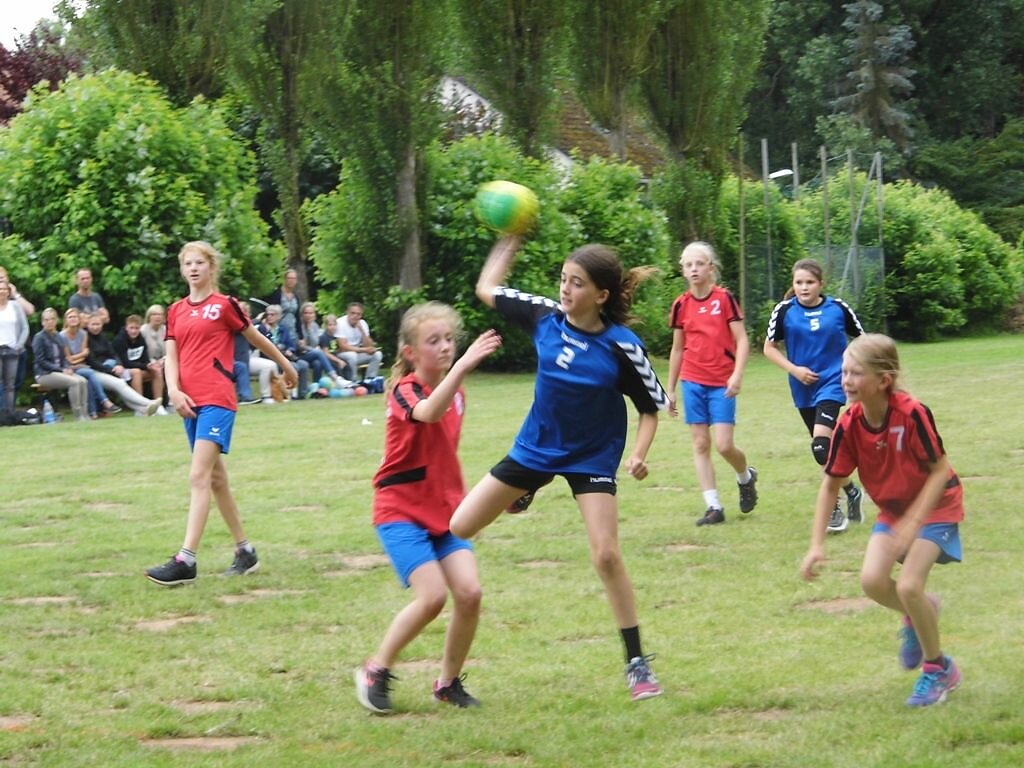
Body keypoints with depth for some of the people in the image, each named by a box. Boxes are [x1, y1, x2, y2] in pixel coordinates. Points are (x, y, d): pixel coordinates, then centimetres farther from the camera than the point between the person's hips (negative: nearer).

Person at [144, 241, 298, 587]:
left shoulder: (224, 305, -1)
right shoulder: (176, 310, 14)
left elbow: (255, 338, 10)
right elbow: (171, 355, 8)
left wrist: (285, 364, 22)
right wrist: (174, 391, -9)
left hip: (217, 400, -7)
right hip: (191, 402, 7)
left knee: (199, 477, -16)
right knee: (216, 478, 13)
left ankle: (186, 560, -23)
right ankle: (245, 550, 25)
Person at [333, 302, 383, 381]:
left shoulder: (362, 323, 1)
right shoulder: (340, 323, -17)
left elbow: (369, 346, -6)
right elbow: (343, 346, -24)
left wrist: (362, 331, -20)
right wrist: (363, 349, -25)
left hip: (358, 353, 6)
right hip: (343, 354, -6)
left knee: (377, 354, -13)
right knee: (352, 355, -36)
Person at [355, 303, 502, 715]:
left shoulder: (456, 394, 7)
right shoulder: (404, 390, -15)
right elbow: (427, 412, -41)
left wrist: (465, 501, 23)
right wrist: (463, 366, -52)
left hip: (444, 512, 6)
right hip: (401, 512, -6)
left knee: (469, 592, -10)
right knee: (432, 595, -19)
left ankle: (449, 682, 9)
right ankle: (375, 672, 1)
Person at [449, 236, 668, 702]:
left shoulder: (622, 347, -21)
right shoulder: (545, 317, -11)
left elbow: (652, 406, -11)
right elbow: (487, 289, 4)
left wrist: (639, 453, -26)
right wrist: (509, 242, -3)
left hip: (592, 458, -4)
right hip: (535, 448, 4)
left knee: (606, 555, -15)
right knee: (456, 529, 3)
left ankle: (637, 664, -2)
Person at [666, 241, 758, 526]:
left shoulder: (724, 298, -6)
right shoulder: (681, 305, 4)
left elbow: (742, 341, -6)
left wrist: (737, 376, -19)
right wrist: (670, 390, 14)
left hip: (721, 384, -4)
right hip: (692, 382, 4)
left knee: (724, 445, -9)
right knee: (700, 444, 2)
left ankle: (746, 477, 23)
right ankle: (714, 507, 6)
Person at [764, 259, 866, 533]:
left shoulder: (838, 308, -6)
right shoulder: (784, 311, -4)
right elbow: (769, 347, 2)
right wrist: (794, 369, -10)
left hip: (832, 384, -3)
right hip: (803, 388, 3)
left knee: (821, 445, -19)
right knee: (825, 449, 12)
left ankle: (834, 507, -7)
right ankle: (851, 491, 33)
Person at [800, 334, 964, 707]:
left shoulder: (911, 414, -30)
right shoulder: (849, 425, -16)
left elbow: (940, 470, -22)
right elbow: (831, 483, -6)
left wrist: (912, 522, -29)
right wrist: (817, 545, -11)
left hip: (935, 506, -5)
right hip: (892, 508, 5)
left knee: (908, 586, -17)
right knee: (872, 580, -13)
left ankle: (939, 669, 6)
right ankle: (919, 613, 21)